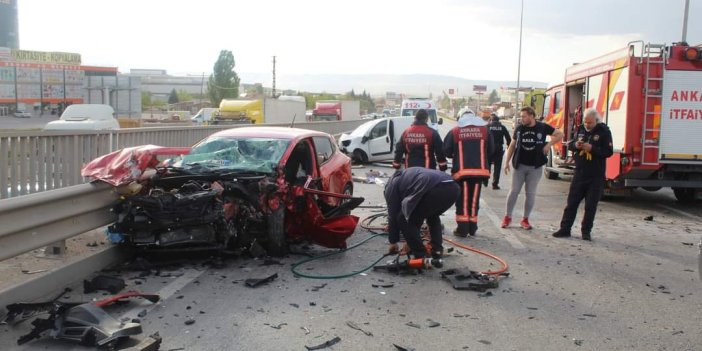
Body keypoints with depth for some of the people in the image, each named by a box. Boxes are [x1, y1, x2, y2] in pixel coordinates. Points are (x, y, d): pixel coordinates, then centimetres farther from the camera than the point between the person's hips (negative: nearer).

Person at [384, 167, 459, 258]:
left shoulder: (391, 185, 23)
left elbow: (392, 215, 25)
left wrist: (393, 242, 39)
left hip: (433, 190, -8)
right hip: (453, 187, 8)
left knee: (403, 220, 14)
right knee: (433, 216, 37)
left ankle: (420, 256, 11)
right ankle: (437, 250, 28)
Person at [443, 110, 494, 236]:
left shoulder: (454, 131, 2)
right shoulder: (485, 130, 6)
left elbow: (447, 151, 2)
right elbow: (490, 150, 9)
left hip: (461, 171, -2)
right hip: (479, 170, 2)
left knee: (462, 200, 5)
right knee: (474, 199, 11)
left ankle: (462, 228, 4)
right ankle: (472, 228, 16)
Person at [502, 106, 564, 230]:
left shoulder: (543, 127, -3)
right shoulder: (519, 128, 2)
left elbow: (560, 134, 5)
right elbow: (512, 145, 8)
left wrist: (549, 144, -7)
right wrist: (507, 162, 4)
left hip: (535, 167, -1)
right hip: (520, 165, 1)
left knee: (531, 193, 5)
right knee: (514, 191, 0)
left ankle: (525, 219, 15)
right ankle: (507, 217, 12)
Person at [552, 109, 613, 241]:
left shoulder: (604, 131, -7)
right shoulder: (580, 129, 6)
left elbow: (608, 152, -13)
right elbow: (570, 145, 12)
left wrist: (592, 148, -24)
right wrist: (576, 145, -10)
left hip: (596, 177, -4)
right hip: (579, 174, 4)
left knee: (590, 206, 4)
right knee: (571, 203, 6)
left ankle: (586, 231, 16)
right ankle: (565, 229, 12)